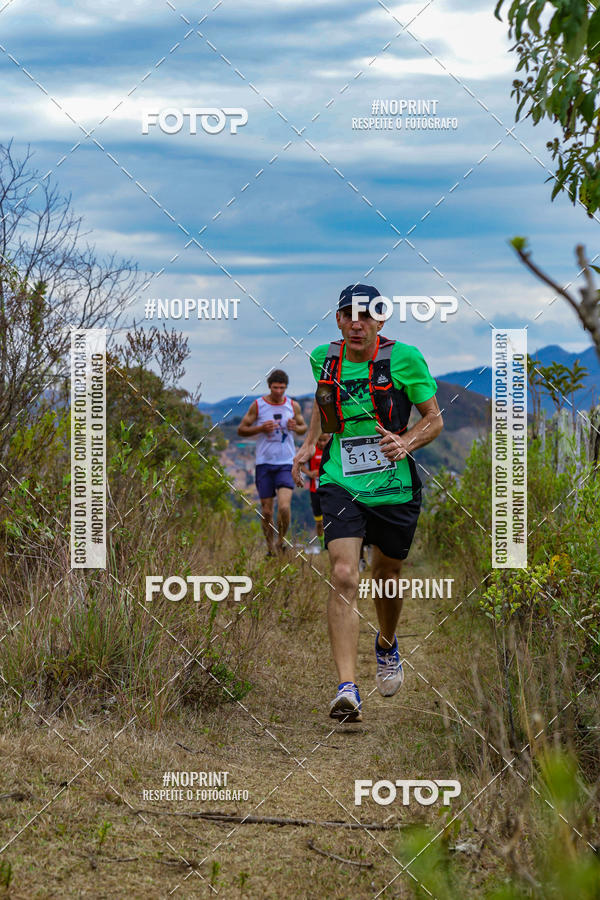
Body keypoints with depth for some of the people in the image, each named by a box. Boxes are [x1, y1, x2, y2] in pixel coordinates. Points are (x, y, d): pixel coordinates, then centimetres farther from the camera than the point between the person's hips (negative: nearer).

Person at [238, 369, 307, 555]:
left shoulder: (293, 406, 5)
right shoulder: (258, 405, 0)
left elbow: (304, 427, 19)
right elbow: (241, 429, 3)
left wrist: (295, 427, -5)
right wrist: (261, 428, -14)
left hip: (286, 463, 0)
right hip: (264, 463, 0)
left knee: (284, 506, -17)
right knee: (266, 510, 3)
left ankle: (281, 540, 5)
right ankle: (270, 547, 19)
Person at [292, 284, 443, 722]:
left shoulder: (403, 358, -9)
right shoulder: (324, 358, 1)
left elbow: (435, 419, 0)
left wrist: (406, 444, -19)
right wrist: (310, 443, 10)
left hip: (395, 486, -1)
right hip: (341, 484, 1)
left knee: (387, 576, 16)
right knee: (344, 577, -17)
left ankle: (387, 645, 50)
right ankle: (347, 688, -22)